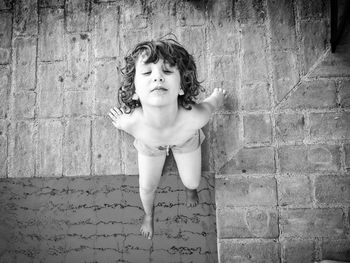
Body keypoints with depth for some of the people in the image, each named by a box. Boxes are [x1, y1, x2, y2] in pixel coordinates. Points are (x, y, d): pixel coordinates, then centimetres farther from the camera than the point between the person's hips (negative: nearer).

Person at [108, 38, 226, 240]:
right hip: (149, 146, 0)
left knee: (192, 182, 22)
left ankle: (191, 188, 65)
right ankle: (149, 214, 61)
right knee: (147, 187, 21)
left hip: (186, 142, 0)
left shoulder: (196, 117, -47)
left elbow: (215, 99, -22)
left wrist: (218, 96, 1)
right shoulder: (130, 122, -45)